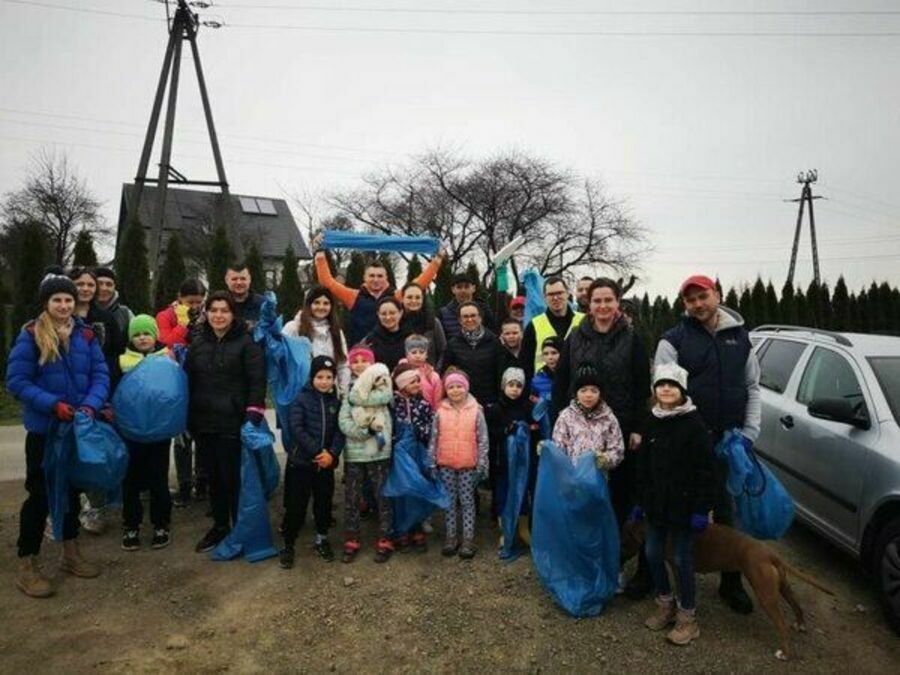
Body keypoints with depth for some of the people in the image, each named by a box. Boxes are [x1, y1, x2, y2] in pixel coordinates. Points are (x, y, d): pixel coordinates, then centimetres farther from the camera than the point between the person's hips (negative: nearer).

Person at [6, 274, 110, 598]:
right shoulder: (30, 335, -10)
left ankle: (71, 554, 31)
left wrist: (91, 405, -18)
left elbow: (100, 374, -1)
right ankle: (27, 566, 16)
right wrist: (53, 404, -23)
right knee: (40, 493, 1)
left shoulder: (86, 335, 1)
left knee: (72, 488, 16)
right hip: (44, 428, -4)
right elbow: (16, 381, -13)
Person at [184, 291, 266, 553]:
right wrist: (186, 419, 10)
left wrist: (253, 416, -17)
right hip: (204, 422, 5)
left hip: (233, 423, -5)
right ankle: (219, 525, 29)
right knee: (214, 476, 15)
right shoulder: (197, 342, 11)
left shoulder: (246, 342, -5)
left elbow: (257, 381, -10)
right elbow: (188, 381, 14)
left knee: (234, 477, 2)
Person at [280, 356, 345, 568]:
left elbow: (340, 431, 1)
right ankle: (288, 545, 17)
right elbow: (297, 428, -13)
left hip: (326, 463, 3)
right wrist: (317, 451, -18)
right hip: (300, 461, -3)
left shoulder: (337, 402, 6)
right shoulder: (301, 399, -5)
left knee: (324, 502, 13)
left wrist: (332, 453, -15)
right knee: (296, 505, 1)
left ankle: (321, 539, 32)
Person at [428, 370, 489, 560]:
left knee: (467, 501, 6)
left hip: (468, 465, -2)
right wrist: (431, 463, 2)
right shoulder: (440, 411, -1)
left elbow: (482, 440, -3)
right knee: (450, 501, 11)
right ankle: (451, 537, 22)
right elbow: (434, 439, 3)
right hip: (446, 465, 2)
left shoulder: (476, 411, -6)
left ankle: (468, 539, 14)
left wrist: (481, 465, -6)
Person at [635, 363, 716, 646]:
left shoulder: (694, 423, -14)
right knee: (653, 554, 13)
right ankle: (665, 604, 33)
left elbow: (706, 470, -14)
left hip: (683, 505, -6)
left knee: (681, 559, 4)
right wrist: (640, 501, 10)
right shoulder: (653, 422, 4)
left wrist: (702, 509, -16)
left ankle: (687, 616, 22)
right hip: (656, 503, 6)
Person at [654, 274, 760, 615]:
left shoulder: (740, 337, 8)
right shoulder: (674, 339, -5)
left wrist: (749, 432, 3)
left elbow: (752, 387, 12)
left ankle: (731, 581, 28)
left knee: (725, 509, 14)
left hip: (729, 439, 3)